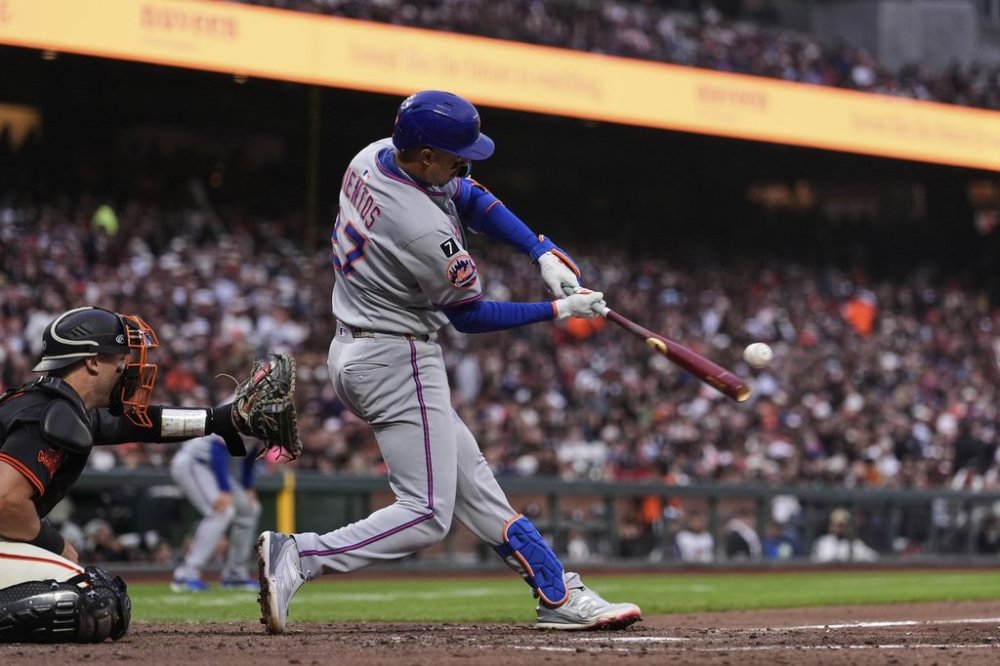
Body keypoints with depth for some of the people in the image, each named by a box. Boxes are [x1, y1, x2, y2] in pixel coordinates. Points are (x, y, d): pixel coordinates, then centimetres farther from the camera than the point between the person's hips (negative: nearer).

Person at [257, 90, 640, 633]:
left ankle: (560, 595, 19)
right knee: (426, 515, -7)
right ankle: (297, 557, -18)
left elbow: (471, 198, 10)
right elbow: (471, 316, -12)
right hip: (398, 363, -10)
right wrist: (557, 311, -2)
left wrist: (543, 253, 0)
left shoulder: (372, 158, -2)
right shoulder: (427, 233, -28)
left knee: (469, 479, 13)